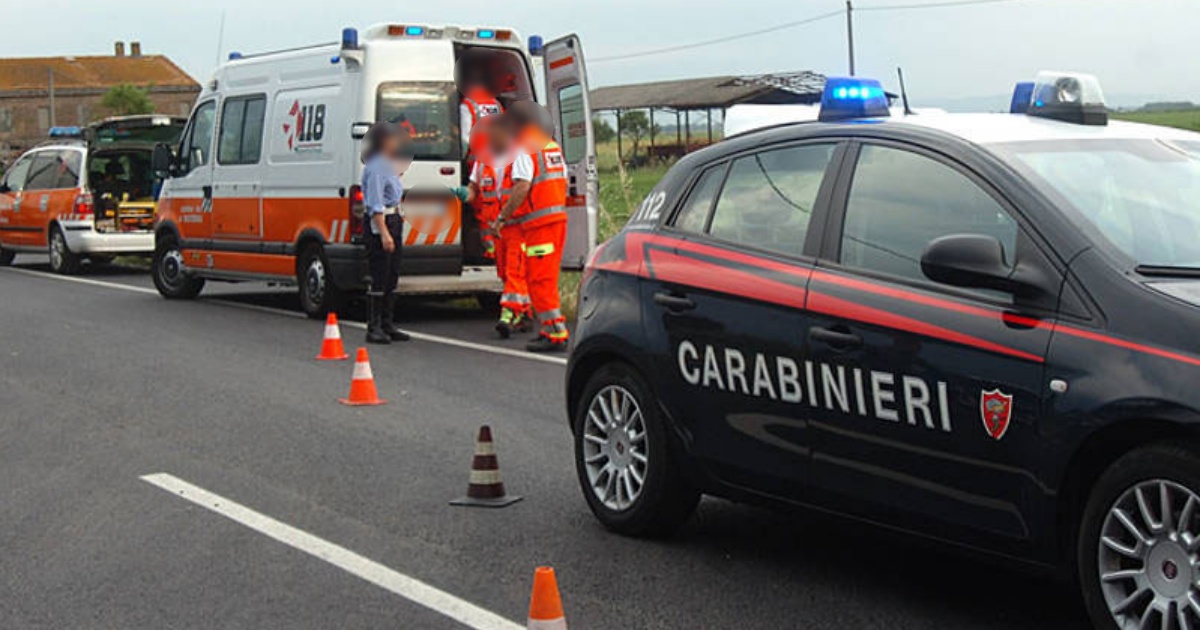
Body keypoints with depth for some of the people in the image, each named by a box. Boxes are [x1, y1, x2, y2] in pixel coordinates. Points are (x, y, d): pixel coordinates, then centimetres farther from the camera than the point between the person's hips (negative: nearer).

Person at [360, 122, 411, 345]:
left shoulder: (389, 165, 17)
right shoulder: (375, 167, -15)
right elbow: (376, 204, -20)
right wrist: (384, 233, -24)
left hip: (393, 220, 10)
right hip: (378, 224, -10)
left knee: (392, 276, 11)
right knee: (379, 278, -8)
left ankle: (387, 325, 17)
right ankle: (374, 328, -5)